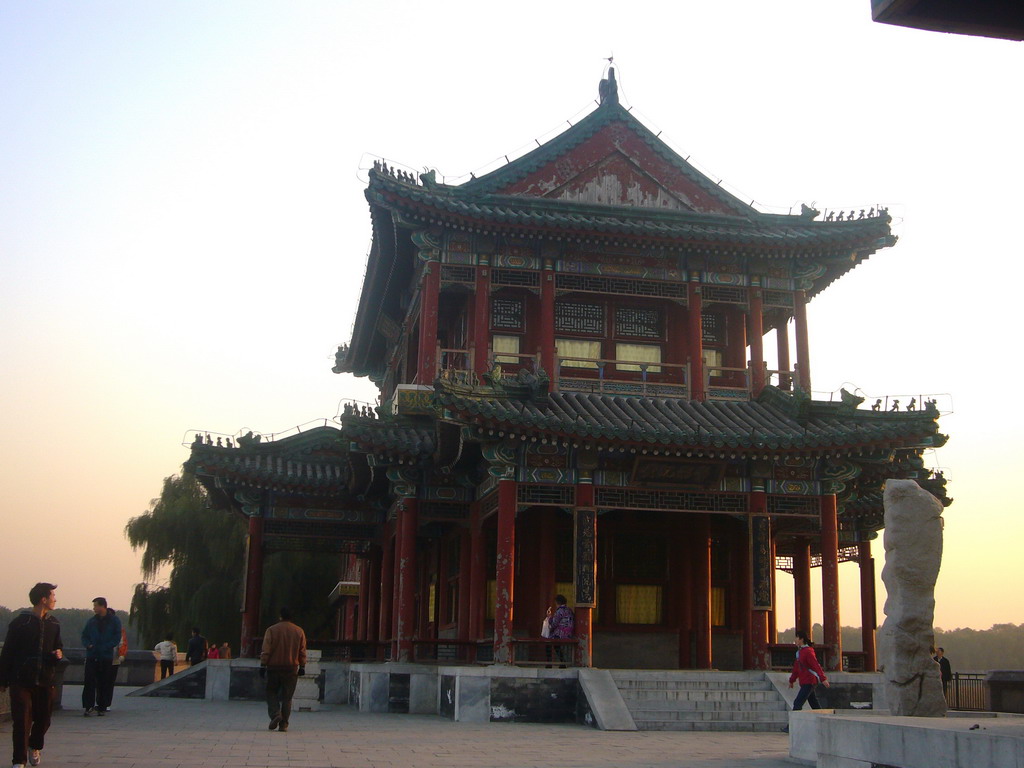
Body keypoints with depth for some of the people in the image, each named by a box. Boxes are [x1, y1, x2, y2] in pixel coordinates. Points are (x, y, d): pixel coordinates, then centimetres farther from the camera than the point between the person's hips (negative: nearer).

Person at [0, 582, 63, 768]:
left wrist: (59, 653, -3)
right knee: (21, 720, -6)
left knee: (43, 718, 11)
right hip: (21, 680, -5)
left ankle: (34, 747, 38)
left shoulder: (53, 623, 9)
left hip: (45, 681, 5)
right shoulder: (19, 623, -8)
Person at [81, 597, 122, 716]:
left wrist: (105, 647, -14)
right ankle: (88, 706, -6)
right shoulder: (92, 621, 11)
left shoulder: (114, 621, 1)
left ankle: (102, 707, 10)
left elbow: (117, 638, -3)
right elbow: (84, 635, 14)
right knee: (89, 681, -8)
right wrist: (88, 645, -7)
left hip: (107, 657, -2)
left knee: (104, 683, 2)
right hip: (92, 656, 2)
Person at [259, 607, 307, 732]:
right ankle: (283, 724, 5)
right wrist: (302, 667, 14)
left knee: (271, 693, 12)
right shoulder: (299, 631, 4)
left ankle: (275, 714, -10)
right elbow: (302, 652, 8)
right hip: (291, 669, 2)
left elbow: (266, 650, -6)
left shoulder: (272, 630, -4)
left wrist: (263, 666, -1)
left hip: (274, 668, -2)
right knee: (287, 696, 7)